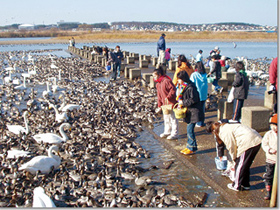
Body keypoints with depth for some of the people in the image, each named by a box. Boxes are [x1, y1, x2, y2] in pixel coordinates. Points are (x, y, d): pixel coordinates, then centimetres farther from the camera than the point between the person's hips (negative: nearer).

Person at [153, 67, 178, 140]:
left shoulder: (166, 80, -16)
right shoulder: (158, 84, 13)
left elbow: (173, 89, -21)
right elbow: (159, 96, 18)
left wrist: (168, 97, -28)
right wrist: (159, 105, 16)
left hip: (171, 103, -9)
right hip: (164, 104, 9)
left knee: (172, 118, -1)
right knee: (166, 118, 18)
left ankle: (174, 133, 7)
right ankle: (167, 132, 32)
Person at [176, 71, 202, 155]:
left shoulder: (190, 87, -19)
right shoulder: (182, 87, 11)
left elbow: (193, 100, -20)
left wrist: (183, 102, -15)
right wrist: (180, 102, 5)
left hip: (193, 111, -9)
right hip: (188, 111, 9)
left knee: (190, 129, -7)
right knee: (189, 129, 14)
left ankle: (192, 148, 2)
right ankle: (189, 146, 22)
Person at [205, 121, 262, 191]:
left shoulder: (224, 132, -10)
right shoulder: (225, 126, 19)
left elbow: (231, 146, -6)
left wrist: (234, 159, 8)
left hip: (249, 143, -10)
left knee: (239, 165, 5)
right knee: (246, 165, 20)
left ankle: (237, 186, 18)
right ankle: (245, 185, 31)